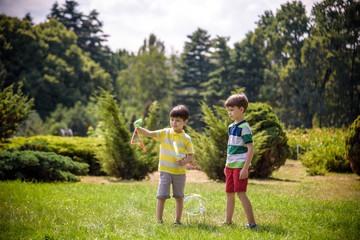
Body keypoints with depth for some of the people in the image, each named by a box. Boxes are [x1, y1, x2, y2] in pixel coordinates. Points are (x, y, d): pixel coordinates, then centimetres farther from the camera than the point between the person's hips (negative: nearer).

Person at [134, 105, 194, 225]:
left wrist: (184, 162, -15)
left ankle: (178, 220, 23)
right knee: (162, 196, -6)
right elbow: (149, 133, -10)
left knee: (179, 197, 11)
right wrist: (139, 128, -28)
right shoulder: (164, 133, 0)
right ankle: (159, 221, -1)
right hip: (165, 171, -1)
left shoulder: (186, 138, 0)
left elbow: (191, 155, 5)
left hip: (180, 172, 1)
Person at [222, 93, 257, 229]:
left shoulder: (244, 128, -12)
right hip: (231, 166, 8)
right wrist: (227, 165, 22)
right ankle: (228, 220, 22)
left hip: (240, 165, -8)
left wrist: (245, 168, -20)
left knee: (240, 193, -11)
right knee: (229, 193, 12)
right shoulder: (231, 127, 14)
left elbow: (250, 149, -16)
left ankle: (252, 223, -8)